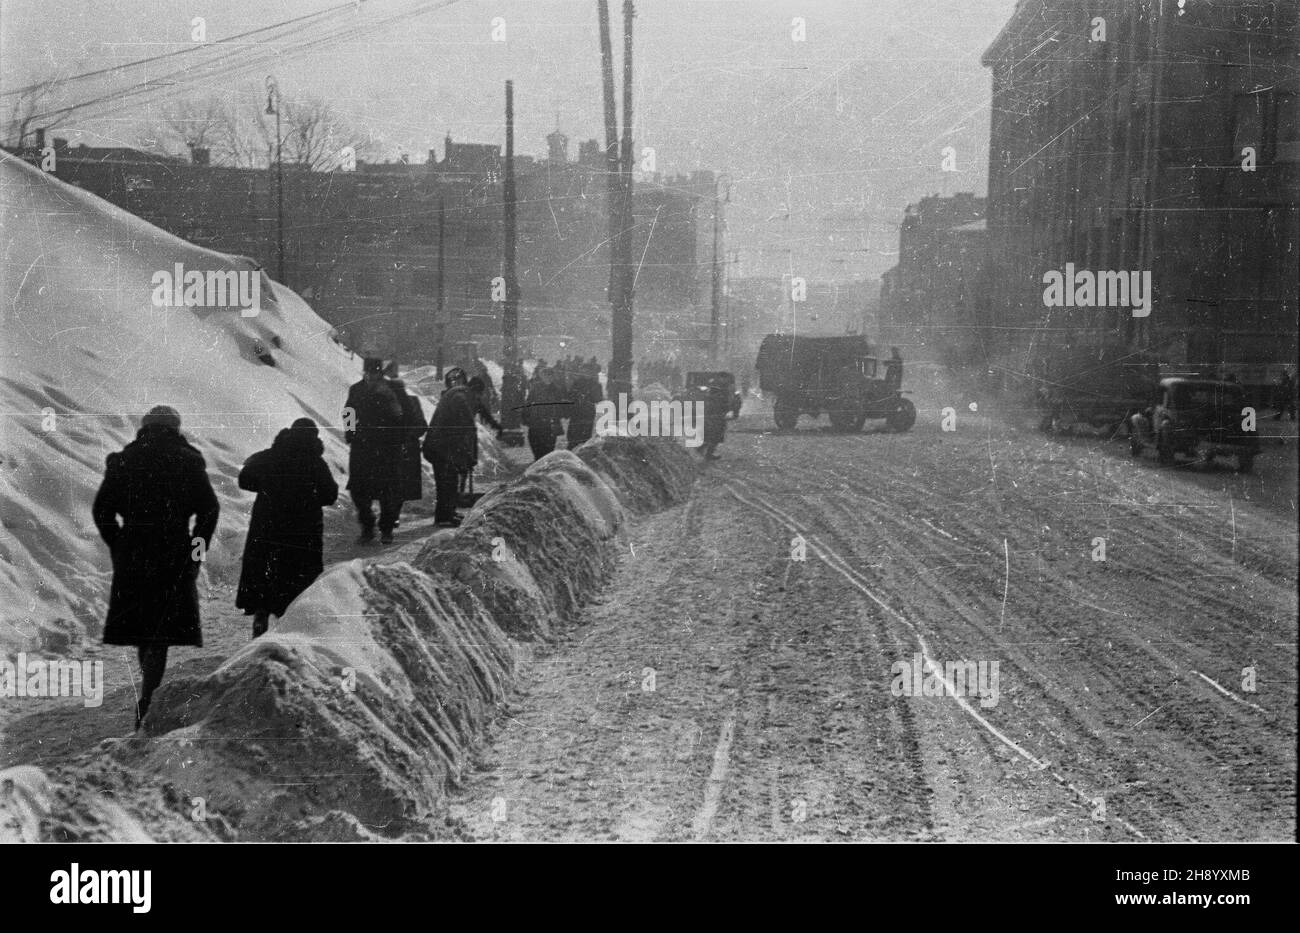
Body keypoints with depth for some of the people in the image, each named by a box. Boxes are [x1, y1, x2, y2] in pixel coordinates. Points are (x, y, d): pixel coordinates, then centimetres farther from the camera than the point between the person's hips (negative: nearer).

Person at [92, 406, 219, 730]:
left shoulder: (123, 461, 5)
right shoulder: (189, 462, 0)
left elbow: (101, 510, 2)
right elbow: (209, 509, -5)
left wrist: (118, 548, 9)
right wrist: (197, 551, 2)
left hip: (132, 557, 2)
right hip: (174, 555, -2)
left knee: (143, 630, 17)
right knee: (161, 633, -3)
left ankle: (151, 693, 30)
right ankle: (146, 706, -14)